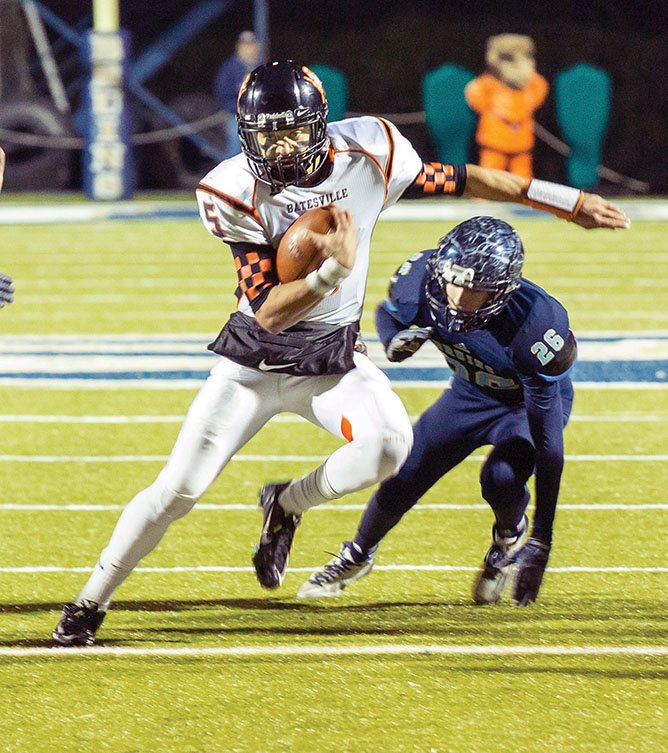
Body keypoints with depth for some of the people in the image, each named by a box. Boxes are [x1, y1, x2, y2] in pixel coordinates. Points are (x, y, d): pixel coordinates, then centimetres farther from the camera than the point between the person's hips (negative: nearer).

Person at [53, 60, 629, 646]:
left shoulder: (367, 152, -13)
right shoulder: (234, 194, -20)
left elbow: (454, 180, 4)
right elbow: (268, 312, -24)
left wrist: (567, 201, 10)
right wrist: (332, 273, -42)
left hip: (334, 357, 2)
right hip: (256, 357, -2)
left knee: (390, 444, -27)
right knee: (177, 490, -6)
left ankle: (287, 505, 3)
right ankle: (90, 602, 14)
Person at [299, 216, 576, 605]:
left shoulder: (533, 322, -41)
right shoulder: (423, 277, -29)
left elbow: (547, 440, -35)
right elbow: (389, 313, -2)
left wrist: (541, 541, -34)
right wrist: (395, 341, -29)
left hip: (532, 401, -4)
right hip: (472, 393, 4)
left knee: (501, 478, -31)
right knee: (403, 477, 4)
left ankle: (510, 538, 6)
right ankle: (357, 556, 36)